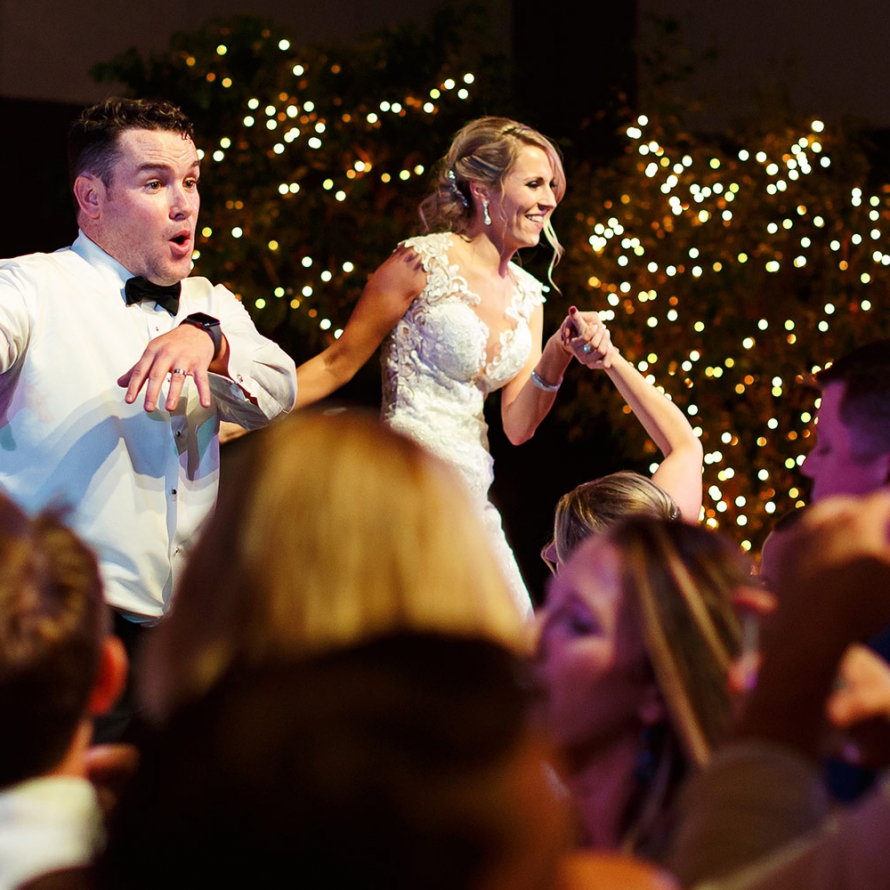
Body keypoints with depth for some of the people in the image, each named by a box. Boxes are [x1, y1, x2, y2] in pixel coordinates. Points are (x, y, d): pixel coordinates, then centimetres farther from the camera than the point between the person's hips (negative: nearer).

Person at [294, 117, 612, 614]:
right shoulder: (425, 263, -7)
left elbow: (518, 427, 8)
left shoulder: (526, 295, 14)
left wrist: (558, 356, -7)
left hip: (472, 498, 7)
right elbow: (338, 364, -2)